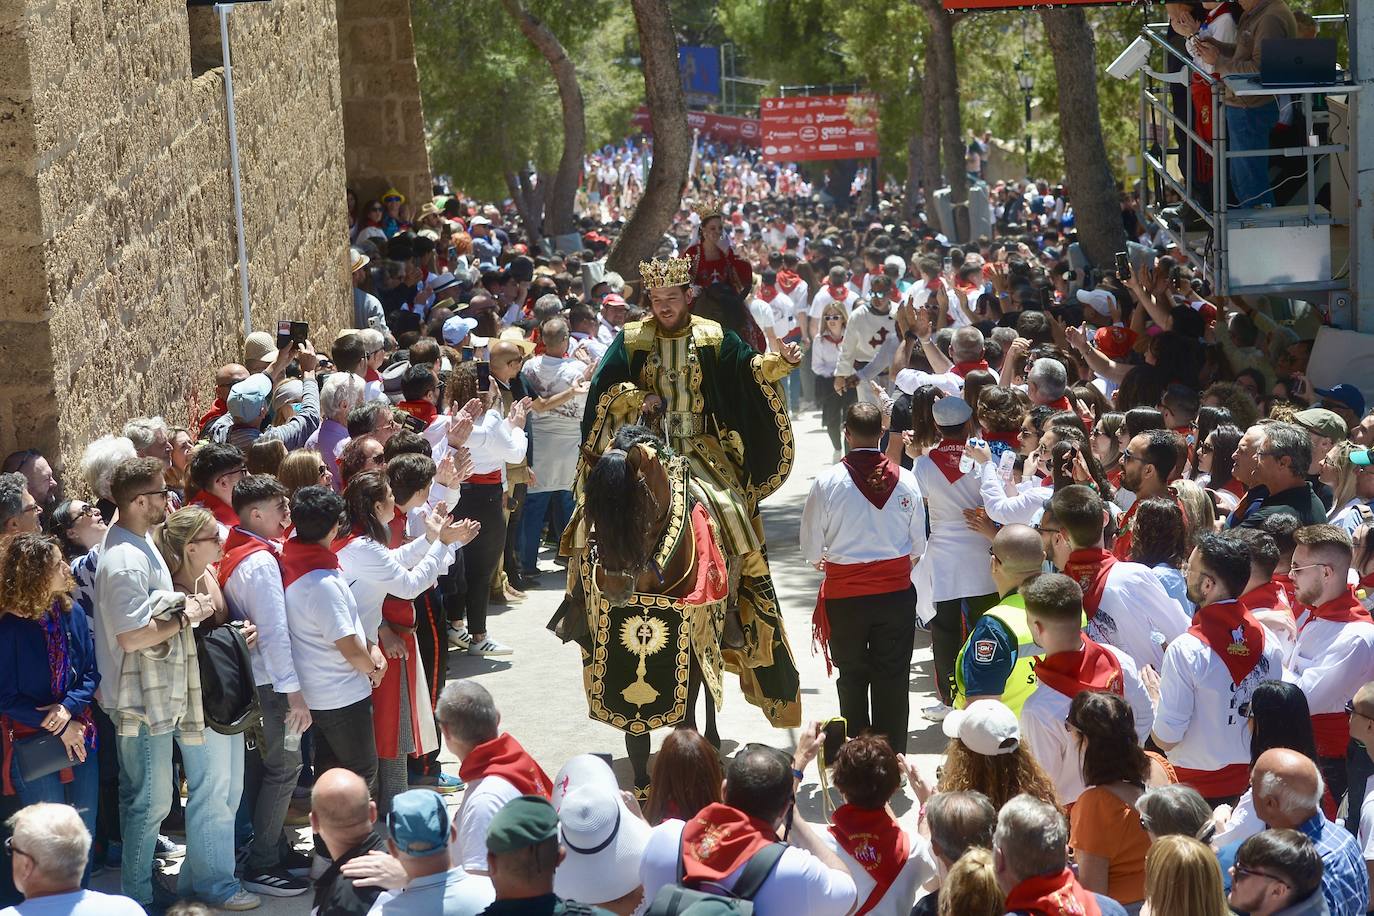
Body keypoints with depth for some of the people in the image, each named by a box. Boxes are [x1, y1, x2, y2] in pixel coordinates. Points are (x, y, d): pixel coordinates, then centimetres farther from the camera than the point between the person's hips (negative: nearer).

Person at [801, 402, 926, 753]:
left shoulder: (828, 481, -12)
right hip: (896, 592, 1)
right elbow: (918, 545, 4)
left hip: (845, 595, -1)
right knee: (893, 679, 8)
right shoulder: (905, 480, -6)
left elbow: (811, 548, -6)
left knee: (852, 679, 13)